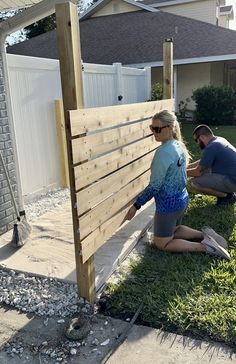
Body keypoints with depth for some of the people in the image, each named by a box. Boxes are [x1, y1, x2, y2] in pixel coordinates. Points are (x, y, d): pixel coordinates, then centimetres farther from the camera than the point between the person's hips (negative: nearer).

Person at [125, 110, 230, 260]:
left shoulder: (163, 152, -26)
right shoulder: (179, 145, 2)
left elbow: (154, 186, -24)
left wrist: (136, 205, -16)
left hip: (168, 204, -9)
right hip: (182, 199, 9)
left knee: (162, 243, 11)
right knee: (173, 229, 33)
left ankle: (204, 246, 1)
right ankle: (205, 236, 18)